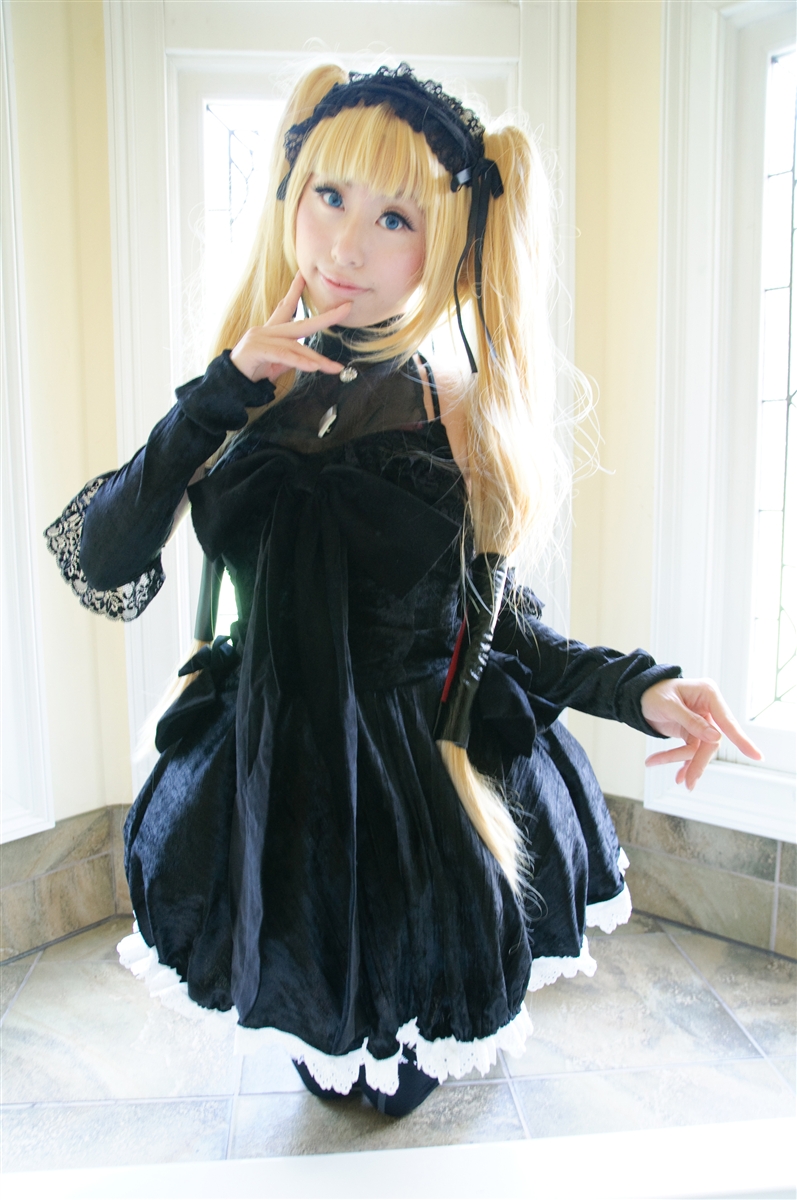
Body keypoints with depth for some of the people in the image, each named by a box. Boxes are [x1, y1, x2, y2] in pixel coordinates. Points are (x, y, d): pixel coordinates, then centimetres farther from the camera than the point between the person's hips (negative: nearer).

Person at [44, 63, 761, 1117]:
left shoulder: (464, 417, -9)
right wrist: (220, 395, -20)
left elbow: (496, 627, -3)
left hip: (428, 811, -1)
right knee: (325, 1067, 24)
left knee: (400, 1086, 20)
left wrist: (640, 688, -19)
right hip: (273, 795, 2)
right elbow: (99, 564, -12)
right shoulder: (239, 398, -4)